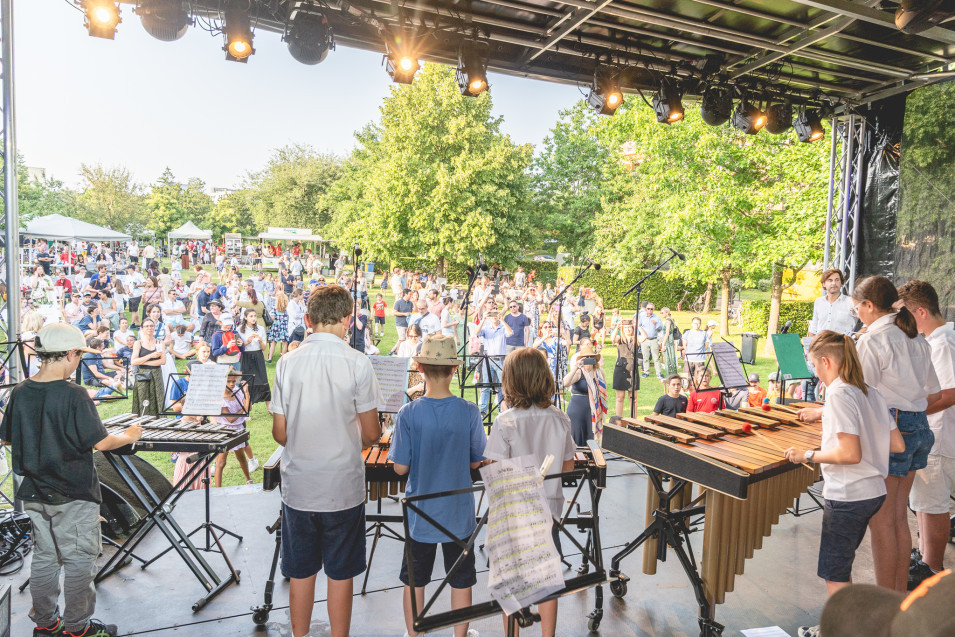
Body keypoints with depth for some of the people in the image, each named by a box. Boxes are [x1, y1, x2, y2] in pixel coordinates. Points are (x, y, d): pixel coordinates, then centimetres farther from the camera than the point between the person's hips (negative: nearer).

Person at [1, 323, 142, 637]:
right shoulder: (73, 395, -21)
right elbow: (100, 443, -21)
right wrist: (129, 436, -4)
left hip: (34, 493, 7)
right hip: (73, 495, -6)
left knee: (44, 558, 19)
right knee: (79, 561, 7)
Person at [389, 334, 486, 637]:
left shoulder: (408, 414, -18)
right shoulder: (469, 412, -15)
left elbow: (400, 468, -13)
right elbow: (476, 462, -5)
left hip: (419, 514, 0)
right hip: (459, 513, 1)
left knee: (414, 581, 19)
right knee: (461, 580, 19)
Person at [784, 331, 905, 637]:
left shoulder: (838, 393, -20)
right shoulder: (871, 393, 6)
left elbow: (850, 453, -25)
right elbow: (898, 445, 8)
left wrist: (808, 455, -15)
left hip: (847, 497, -9)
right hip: (873, 493, 9)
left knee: (834, 574, 5)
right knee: (841, 567, 21)